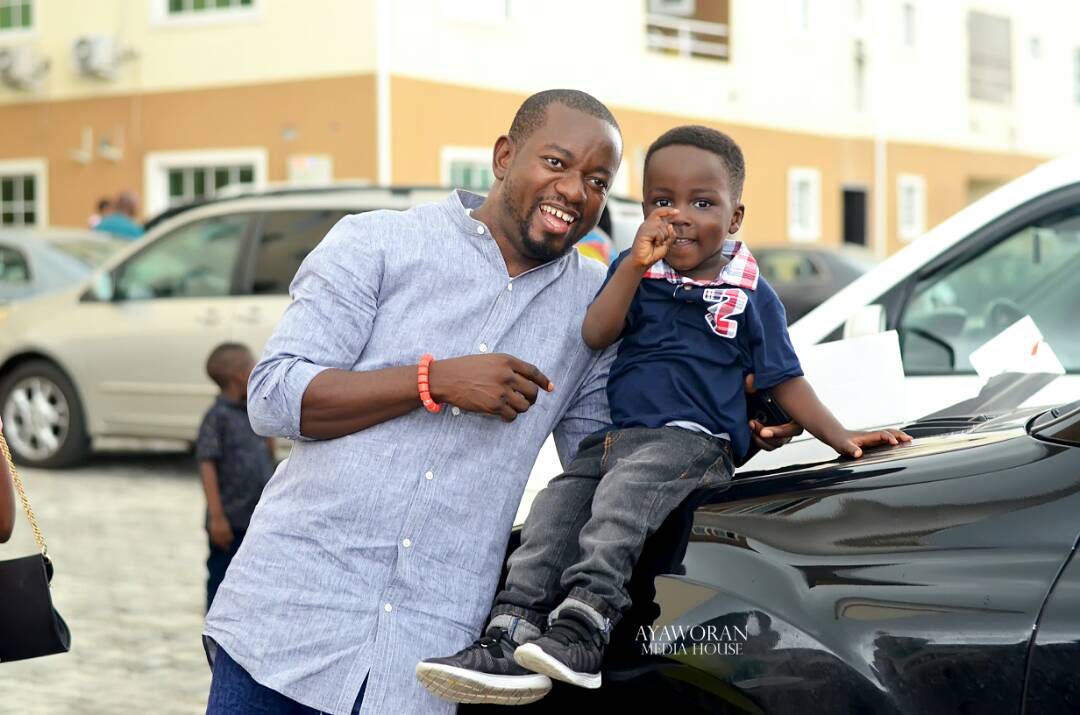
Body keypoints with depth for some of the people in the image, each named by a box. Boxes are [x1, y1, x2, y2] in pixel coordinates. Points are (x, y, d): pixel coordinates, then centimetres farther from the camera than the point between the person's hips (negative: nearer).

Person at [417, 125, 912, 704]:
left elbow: (783, 381, 9)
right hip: (614, 438, 5)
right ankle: (510, 639, -26)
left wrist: (840, 437, 0)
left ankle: (583, 626, -46)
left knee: (622, 494, -33)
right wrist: (636, 266, -13)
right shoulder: (634, 270, 14)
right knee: (554, 512, -16)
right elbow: (594, 336, -1)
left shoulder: (751, 295, 6)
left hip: (694, 438, -5)